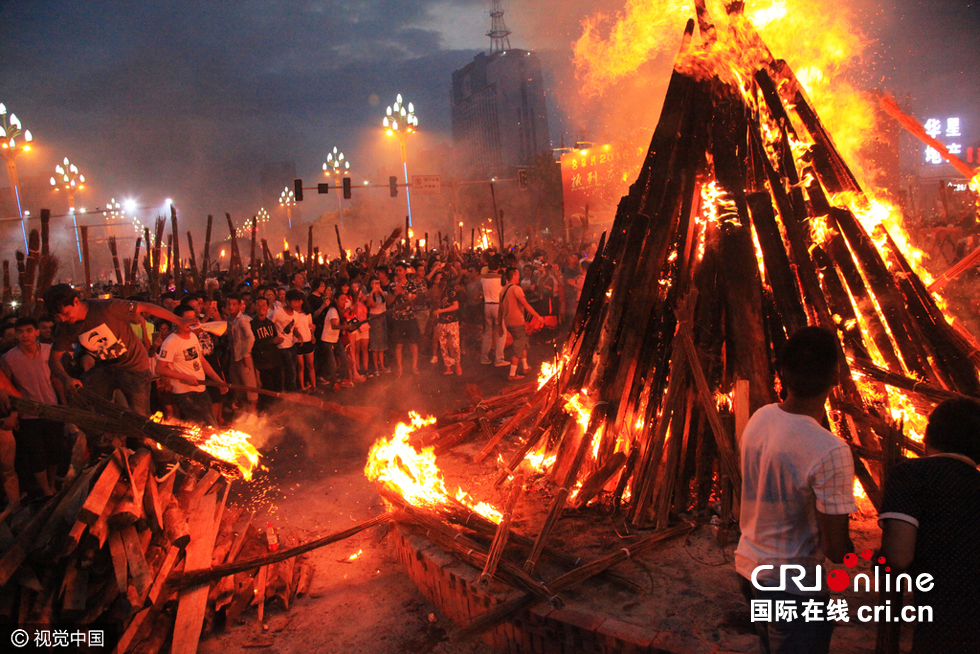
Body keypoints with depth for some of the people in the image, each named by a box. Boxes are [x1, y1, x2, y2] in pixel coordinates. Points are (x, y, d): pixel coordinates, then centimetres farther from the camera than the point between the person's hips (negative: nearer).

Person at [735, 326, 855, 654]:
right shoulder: (831, 453, -28)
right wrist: (849, 549, 2)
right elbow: (837, 550, -22)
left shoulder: (759, 418, -6)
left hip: (748, 566, 7)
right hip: (793, 586, -7)